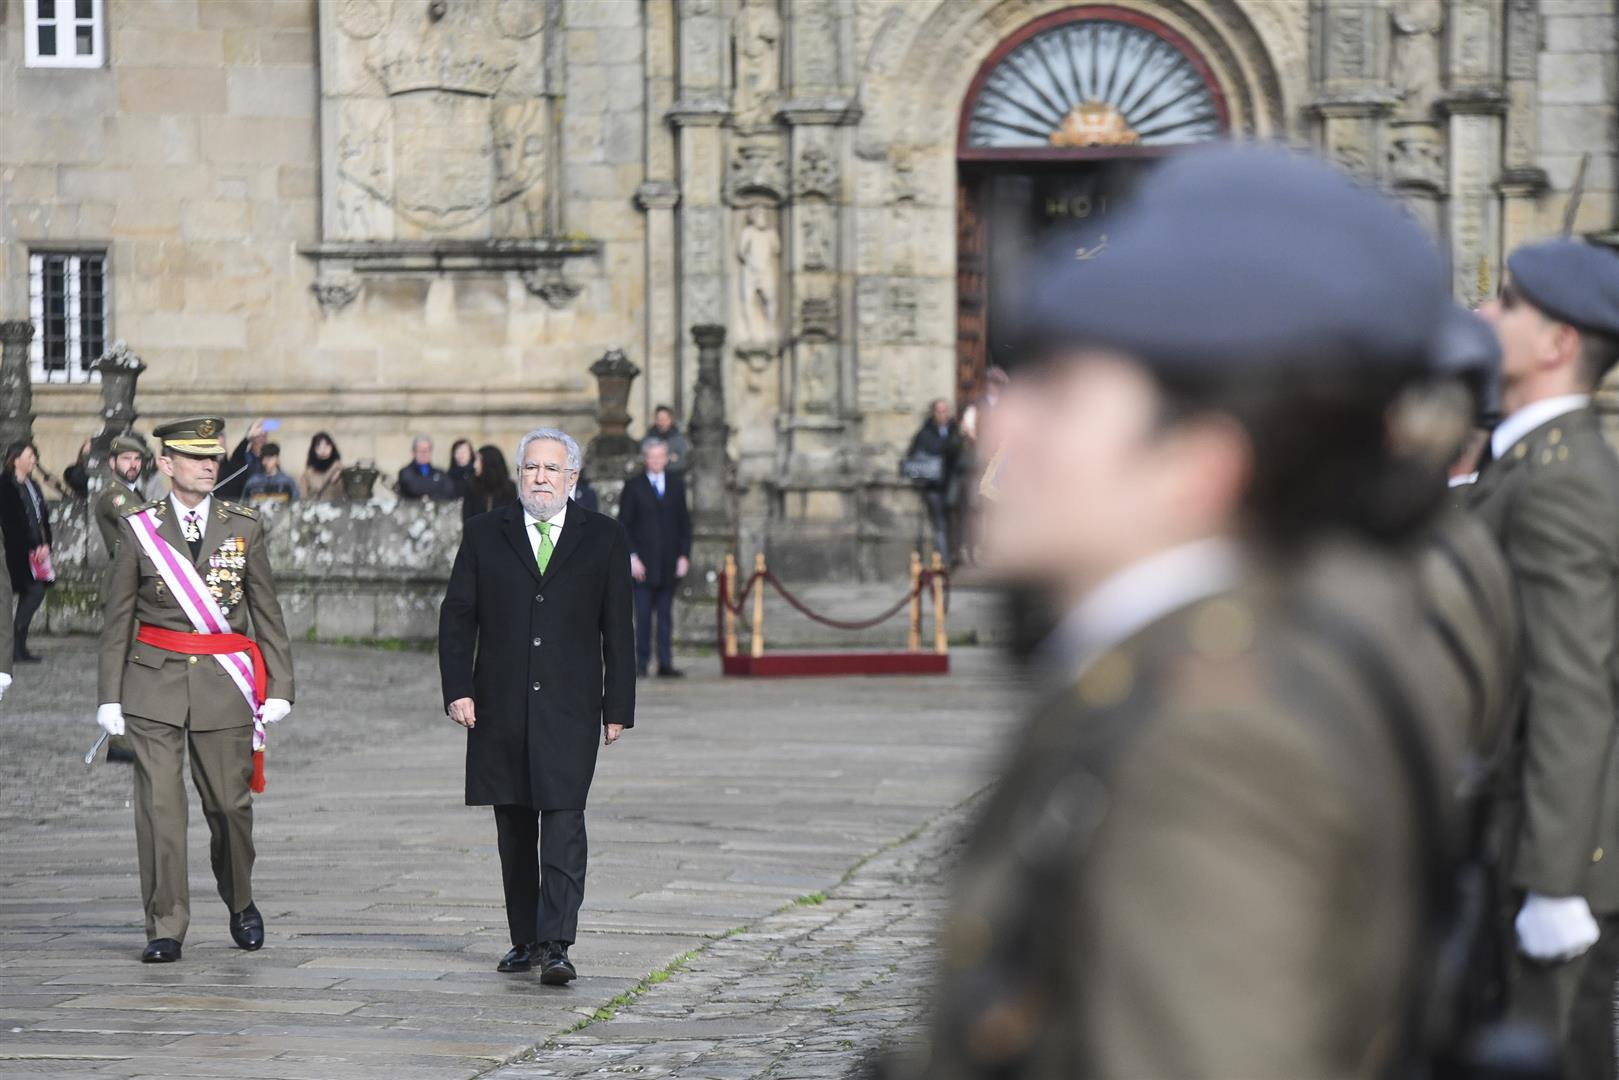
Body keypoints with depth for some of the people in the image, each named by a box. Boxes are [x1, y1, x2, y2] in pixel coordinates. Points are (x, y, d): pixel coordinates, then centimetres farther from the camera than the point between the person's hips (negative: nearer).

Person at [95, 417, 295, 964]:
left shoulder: (245, 526, 5)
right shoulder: (140, 528, 2)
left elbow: (266, 611, 8)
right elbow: (116, 617, 6)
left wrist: (279, 687, 3)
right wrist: (110, 695, 2)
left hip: (224, 684, 1)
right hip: (155, 684, -1)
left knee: (229, 804, 6)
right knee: (159, 805, -5)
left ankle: (240, 902, 32)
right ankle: (165, 928, 2)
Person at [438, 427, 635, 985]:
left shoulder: (603, 537, 7)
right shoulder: (485, 534, 9)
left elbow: (617, 629, 6)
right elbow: (457, 615, 7)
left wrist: (618, 706, 2)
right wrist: (457, 689, -4)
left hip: (570, 708, -2)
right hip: (501, 707, 2)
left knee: (564, 824, -12)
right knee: (514, 829, 8)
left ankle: (556, 945, -16)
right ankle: (524, 939, 18)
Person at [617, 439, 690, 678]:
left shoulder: (677, 485, 11)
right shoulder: (634, 487, 3)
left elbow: (684, 522, 11)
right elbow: (624, 526, 1)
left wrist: (684, 555, 2)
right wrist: (632, 557, -9)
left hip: (669, 562, 3)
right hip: (643, 562, -3)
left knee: (666, 615, 3)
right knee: (643, 615, -5)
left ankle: (665, 664, 4)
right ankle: (641, 662, -1)